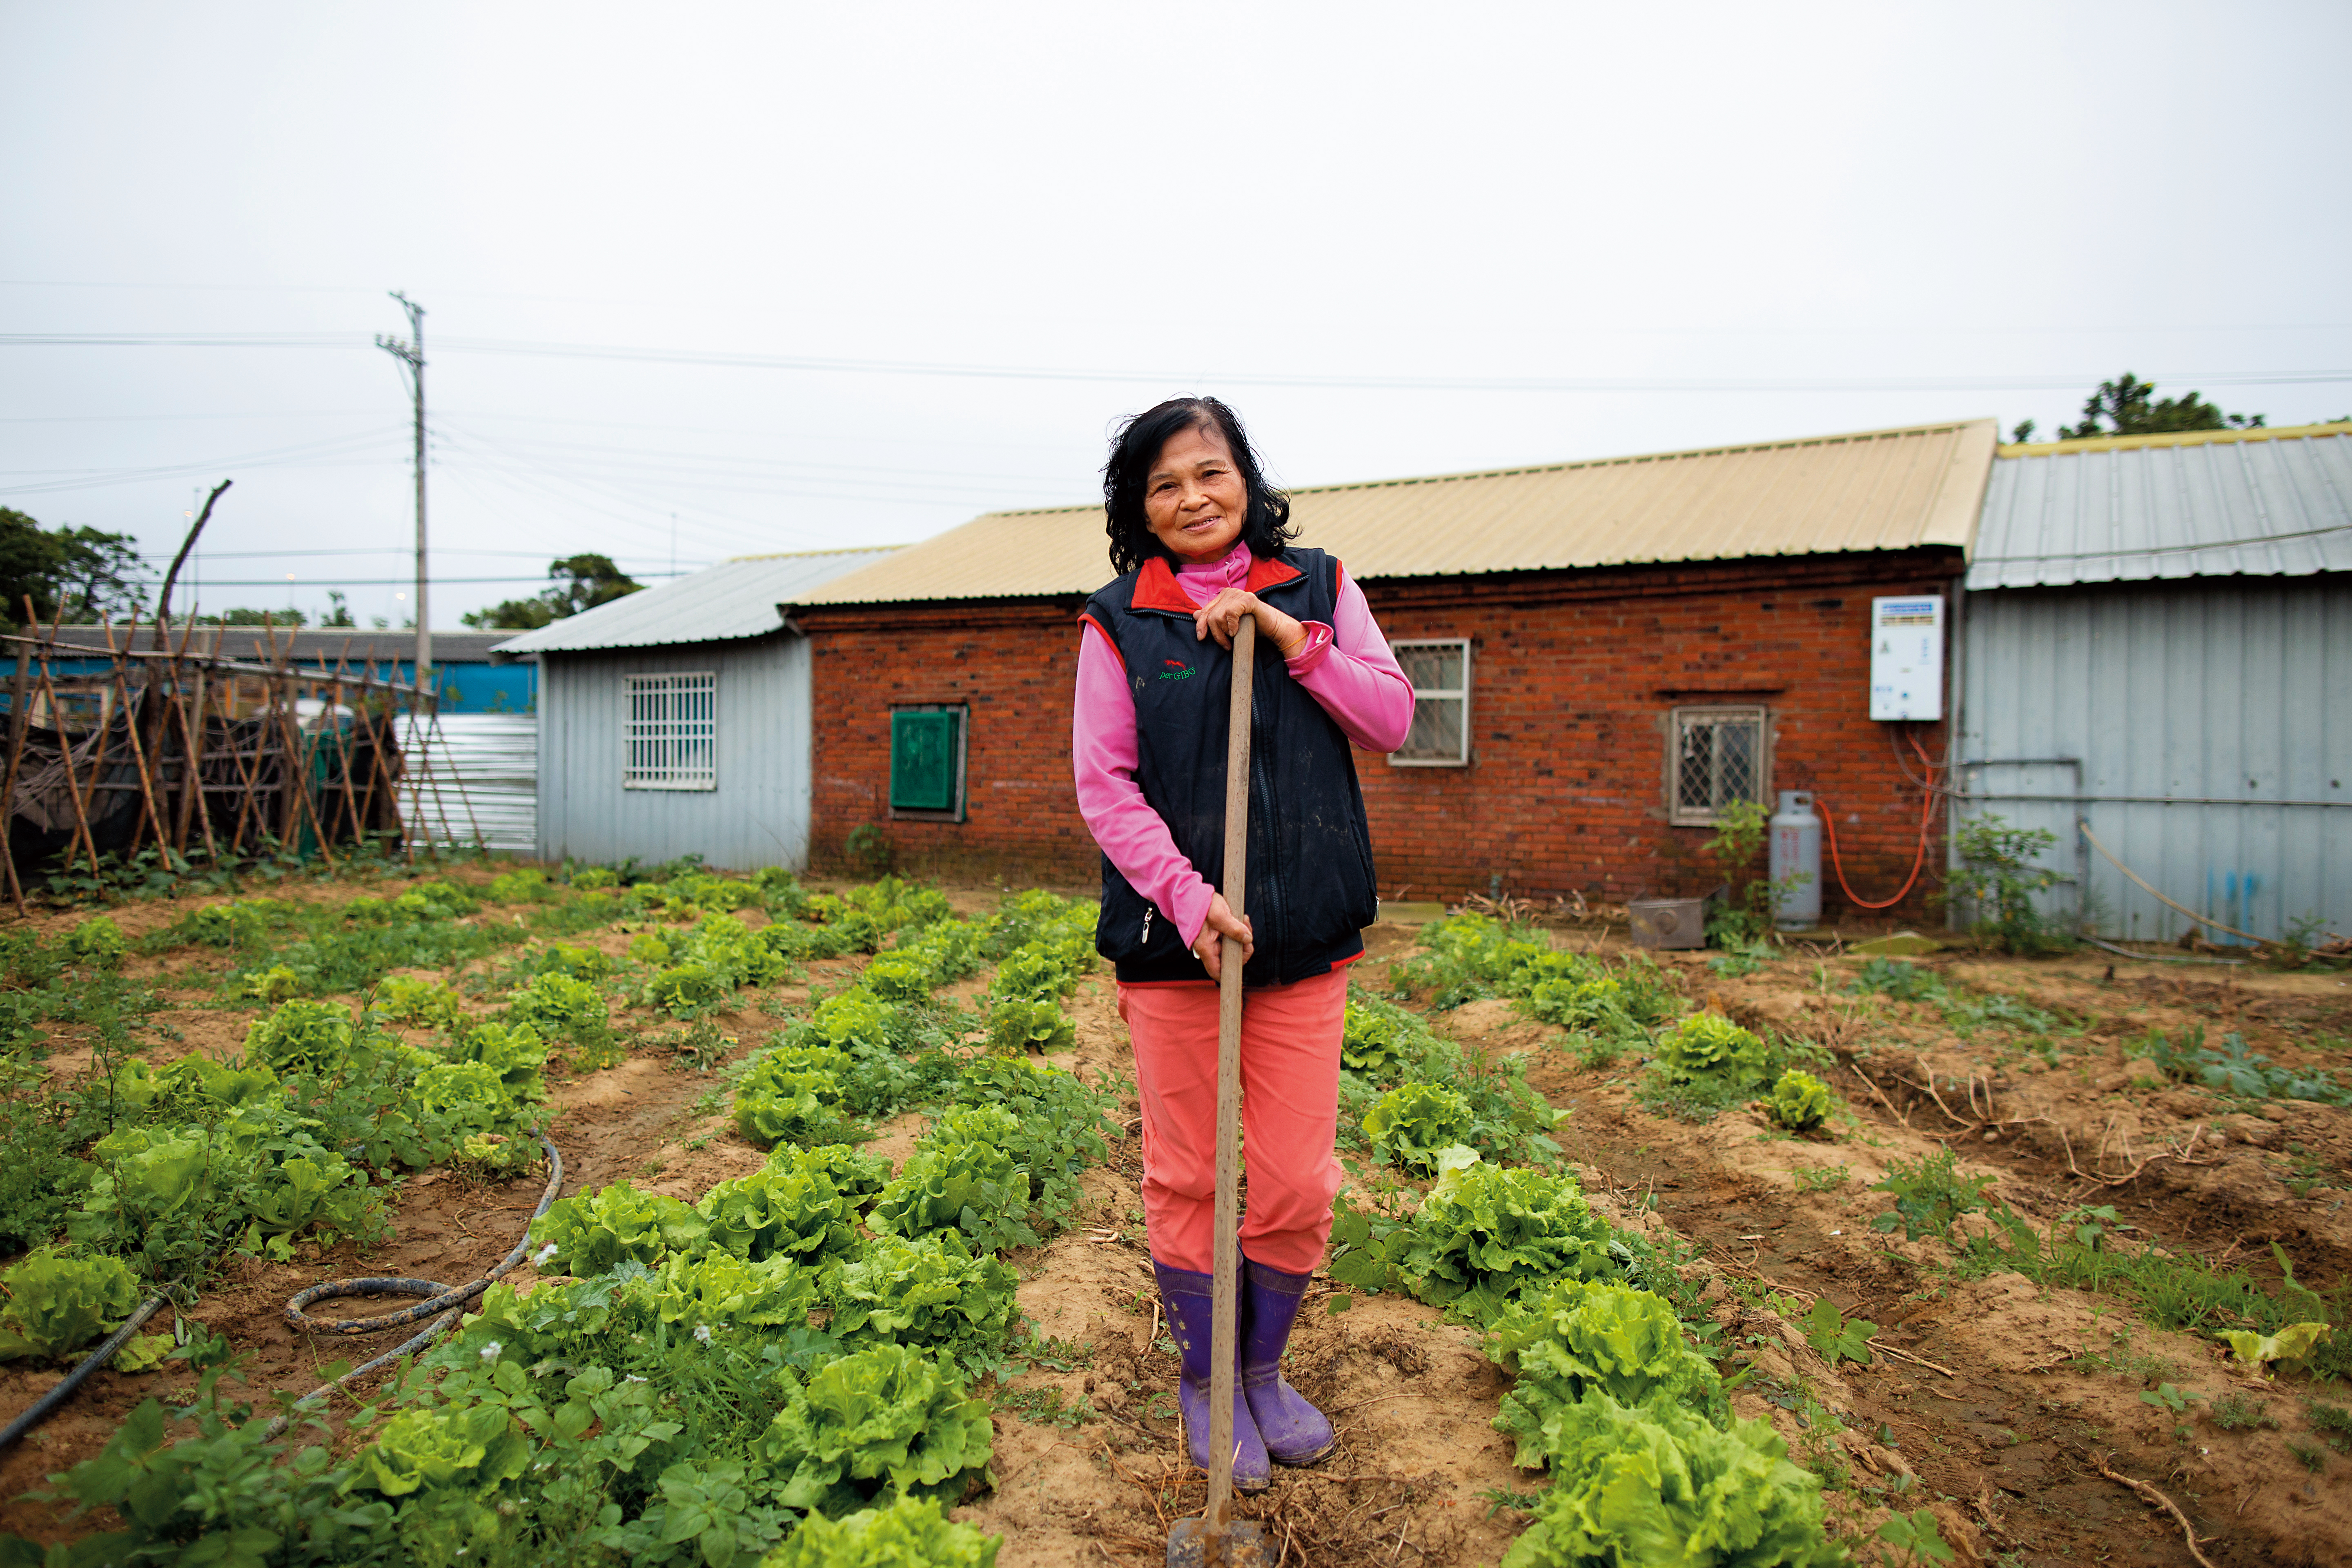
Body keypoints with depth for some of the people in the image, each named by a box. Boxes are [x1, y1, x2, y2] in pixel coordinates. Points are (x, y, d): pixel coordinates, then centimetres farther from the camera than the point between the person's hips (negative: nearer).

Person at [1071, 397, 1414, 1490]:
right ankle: (1202, 1384, 34)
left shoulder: (1317, 589, 6)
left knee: (1297, 1182, 8)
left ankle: (1264, 1371, 35)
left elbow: (1393, 721, 0)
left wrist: (1290, 636, -12)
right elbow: (1104, 785, -4)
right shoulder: (1120, 620, 0)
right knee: (1187, 1177, 10)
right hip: (1170, 934, -1)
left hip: (1304, 933, 2)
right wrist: (1189, 898, -16)